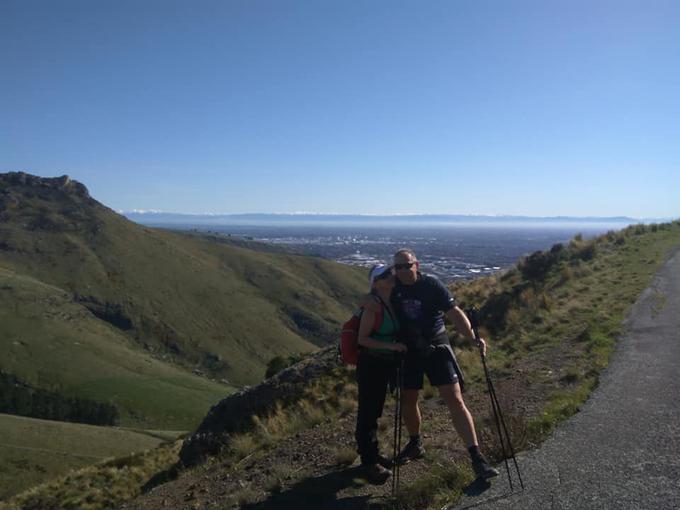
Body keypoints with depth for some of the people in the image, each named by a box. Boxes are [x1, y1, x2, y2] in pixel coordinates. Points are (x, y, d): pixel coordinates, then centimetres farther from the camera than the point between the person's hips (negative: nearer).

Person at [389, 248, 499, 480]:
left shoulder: (432, 285, -12)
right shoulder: (393, 288, -2)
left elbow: (454, 313, -17)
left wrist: (473, 338, -30)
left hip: (436, 348, -3)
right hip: (409, 351, 4)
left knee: (455, 400, -10)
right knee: (408, 401, 13)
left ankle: (476, 457, -5)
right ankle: (415, 444, 39)